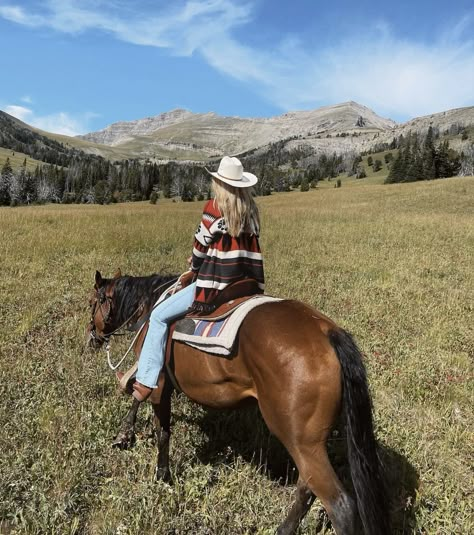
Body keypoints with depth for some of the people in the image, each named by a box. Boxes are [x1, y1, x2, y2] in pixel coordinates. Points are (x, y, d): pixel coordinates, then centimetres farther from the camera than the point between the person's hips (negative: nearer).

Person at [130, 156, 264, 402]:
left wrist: (195, 265, 16)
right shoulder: (251, 210, 8)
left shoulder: (214, 207, -11)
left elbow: (200, 245, -5)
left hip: (215, 284, -7)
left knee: (159, 316, 5)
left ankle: (147, 380, 4)